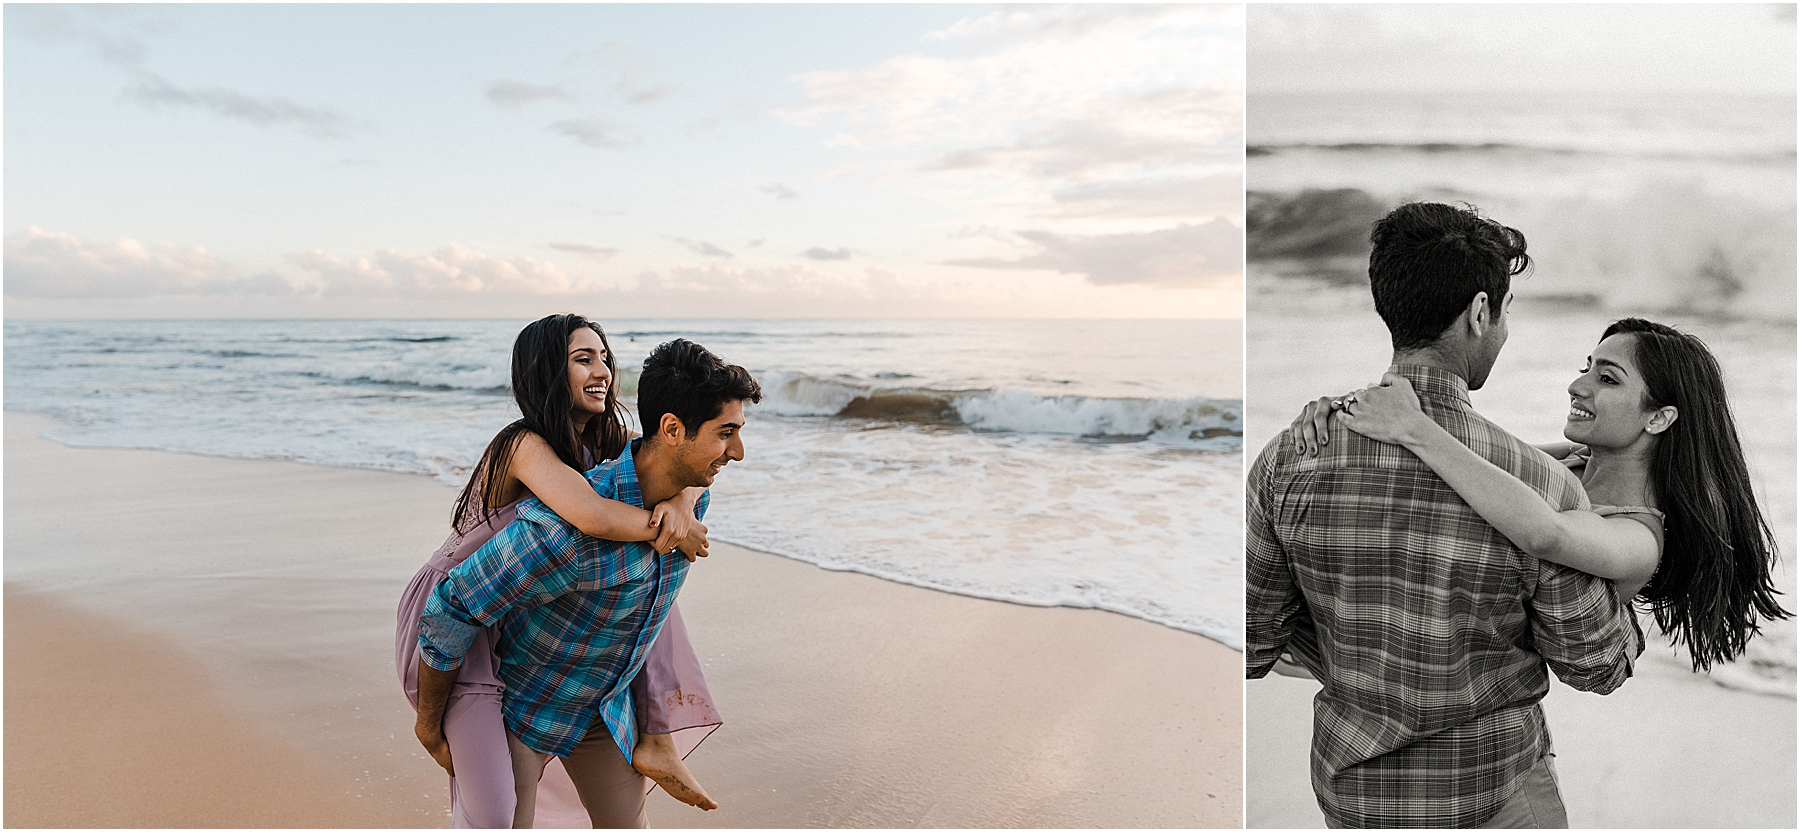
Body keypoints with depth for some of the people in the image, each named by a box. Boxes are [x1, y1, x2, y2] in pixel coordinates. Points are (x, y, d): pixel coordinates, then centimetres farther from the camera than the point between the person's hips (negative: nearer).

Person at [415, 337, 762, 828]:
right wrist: (430, 725, -15)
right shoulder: (567, 526, -38)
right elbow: (450, 611, -28)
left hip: (606, 707, 6)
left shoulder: (691, 499, -13)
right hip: (519, 706, -6)